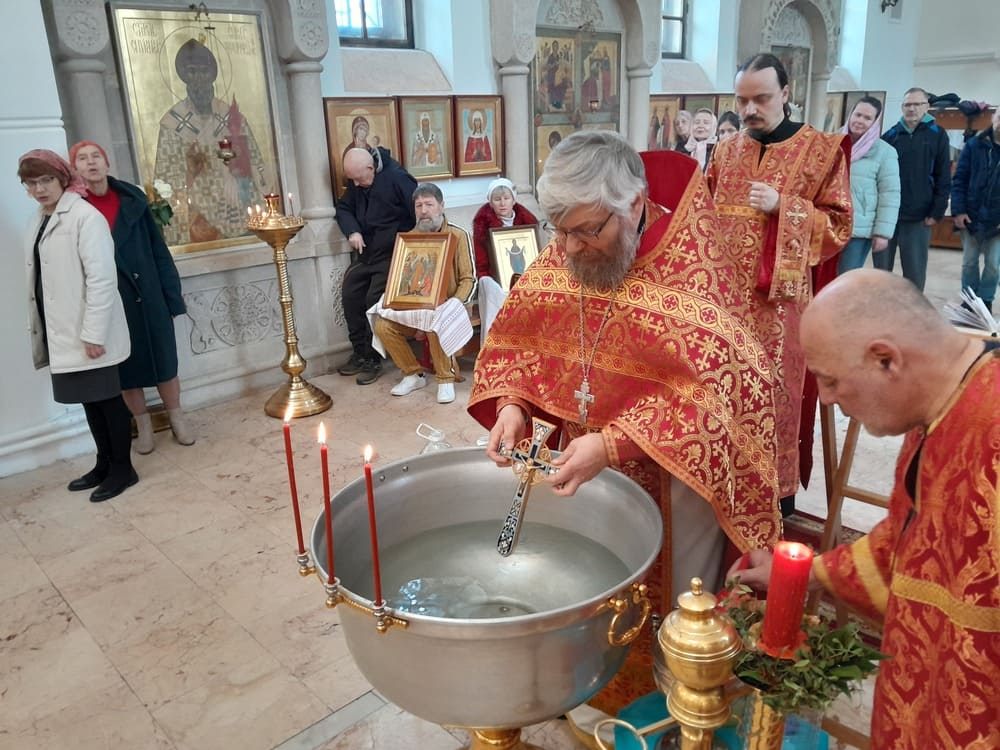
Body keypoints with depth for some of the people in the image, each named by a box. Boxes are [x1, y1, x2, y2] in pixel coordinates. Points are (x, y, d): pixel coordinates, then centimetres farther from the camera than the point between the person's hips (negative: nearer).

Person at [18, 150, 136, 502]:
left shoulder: (85, 216, -12)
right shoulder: (40, 220, 13)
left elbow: (101, 278, -18)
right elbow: (40, 278, 15)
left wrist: (93, 333, -20)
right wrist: (39, 328, 13)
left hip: (88, 332, -8)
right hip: (61, 330, 8)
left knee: (106, 398, 2)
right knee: (88, 399, 15)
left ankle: (122, 468, 14)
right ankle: (105, 464, 27)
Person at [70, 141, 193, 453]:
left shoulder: (132, 199, 1)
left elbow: (157, 247, 3)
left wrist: (171, 293, 0)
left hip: (148, 297, 1)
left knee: (164, 361, 8)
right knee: (126, 369, 10)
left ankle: (177, 419, 26)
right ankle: (143, 426, 27)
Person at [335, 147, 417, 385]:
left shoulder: (397, 178, -18)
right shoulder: (356, 182, 5)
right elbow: (344, 208, 12)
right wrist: (352, 231, -9)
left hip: (391, 253, -7)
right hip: (366, 251, 7)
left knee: (375, 299, -16)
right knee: (349, 293, -2)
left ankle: (373, 359, -2)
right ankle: (359, 352, 10)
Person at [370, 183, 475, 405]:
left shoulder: (458, 236, -3)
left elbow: (469, 279, -5)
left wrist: (454, 304, -21)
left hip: (446, 305, -5)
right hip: (413, 305, 5)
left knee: (435, 323, -38)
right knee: (382, 324, -19)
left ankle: (446, 378, -16)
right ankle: (413, 374, -1)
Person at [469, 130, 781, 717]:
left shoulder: (692, 271, -24)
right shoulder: (560, 259, -6)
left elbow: (707, 390, -30)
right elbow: (517, 338, 2)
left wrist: (615, 444, -39)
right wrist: (511, 403, -17)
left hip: (677, 465, -4)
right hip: (590, 457, 5)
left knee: (679, 599, 12)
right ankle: (604, 682, 45)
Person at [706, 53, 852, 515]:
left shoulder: (821, 150, -1)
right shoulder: (724, 152, 12)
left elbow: (839, 223, -3)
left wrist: (782, 207, -15)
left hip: (777, 296, -4)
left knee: (772, 388, 0)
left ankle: (777, 486, 15)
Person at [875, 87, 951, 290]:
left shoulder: (937, 135, 3)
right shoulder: (890, 135, 6)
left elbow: (943, 178, 1)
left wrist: (937, 212, -6)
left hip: (918, 217, -1)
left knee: (915, 272, 3)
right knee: (881, 269, 9)